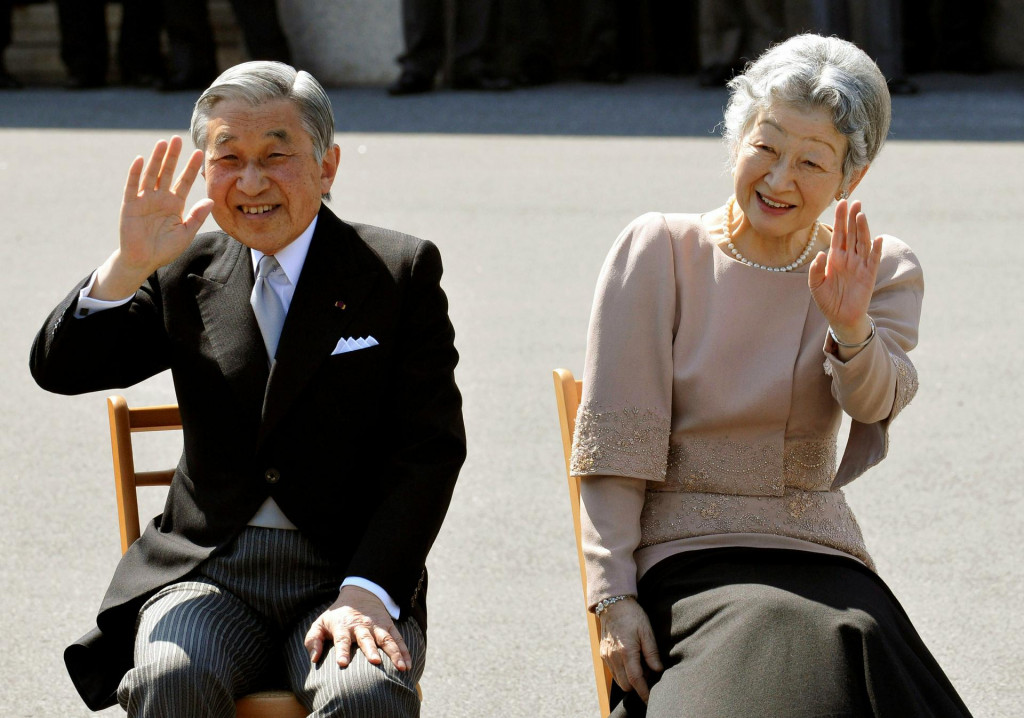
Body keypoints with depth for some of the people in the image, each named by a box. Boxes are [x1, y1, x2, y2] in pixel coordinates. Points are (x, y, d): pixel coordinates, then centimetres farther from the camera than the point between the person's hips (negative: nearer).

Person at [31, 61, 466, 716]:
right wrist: (129, 266, -13)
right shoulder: (187, 275, 12)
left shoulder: (403, 273, 4)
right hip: (207, 575, 2)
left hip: (347, 577, -2)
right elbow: (61, 368, 4)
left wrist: (367, 591, -16)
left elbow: (429, 451, -3)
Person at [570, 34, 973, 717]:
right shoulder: (660, 251, 2)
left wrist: (851, 330, -35)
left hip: (820, 558, 3)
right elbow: (612, 443, -1)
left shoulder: (885, 273, 9)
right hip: (684, 554, -2)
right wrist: (614, 597, -10)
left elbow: (873, 402, -13)